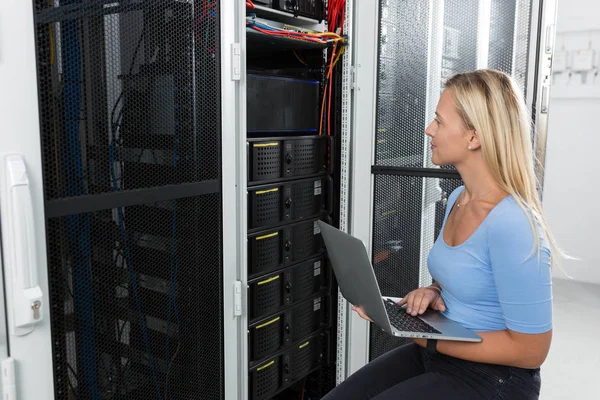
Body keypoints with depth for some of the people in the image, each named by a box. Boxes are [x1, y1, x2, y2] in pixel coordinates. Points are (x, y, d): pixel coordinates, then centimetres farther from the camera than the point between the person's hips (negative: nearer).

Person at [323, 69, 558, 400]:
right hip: (437, 355, 8)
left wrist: (427, 338, -22)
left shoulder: (512, 226, -25)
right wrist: (433, 292, -5)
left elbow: (529, 349, -21)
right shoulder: (457, 199, 3)